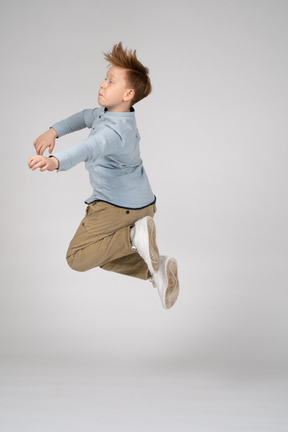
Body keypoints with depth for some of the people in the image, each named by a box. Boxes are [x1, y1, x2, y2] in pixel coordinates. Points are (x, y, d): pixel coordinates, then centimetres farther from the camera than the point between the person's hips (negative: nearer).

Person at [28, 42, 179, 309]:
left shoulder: (115, 130, -31)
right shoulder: (110, 112, 2)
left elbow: (91, 147, -52)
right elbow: (85, 117, 21)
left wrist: (56, 161, -70)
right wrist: (54, 131, 8)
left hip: (117, 207, -10)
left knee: (77, 259, 0)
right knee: (104, 255, 26)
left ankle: (134, 236, -13)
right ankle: (155, 269, 7)